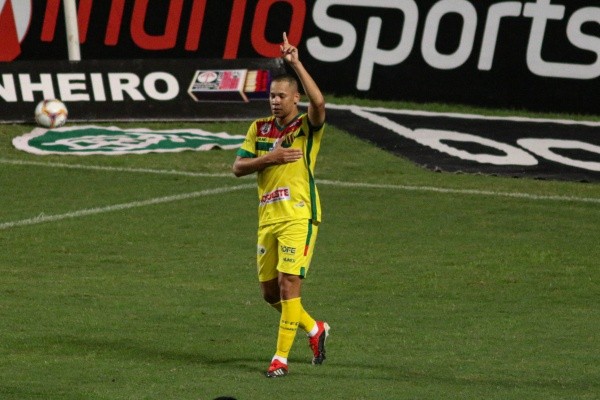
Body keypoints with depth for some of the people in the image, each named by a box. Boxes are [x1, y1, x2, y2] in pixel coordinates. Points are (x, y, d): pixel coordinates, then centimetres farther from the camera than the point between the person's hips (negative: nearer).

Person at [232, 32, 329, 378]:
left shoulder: (308, 127, -5)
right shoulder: (259, 129, 10)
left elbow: (319, 102, -27)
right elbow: (238, 167, 6)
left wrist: (296, 64, -27)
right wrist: (268, 158, -11)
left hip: (299, 217, -6)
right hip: (268, 218, 6)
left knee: (289, 285, -13)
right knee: (270, 291, 10)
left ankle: (281, 358, -8)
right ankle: (315, 330, 33)